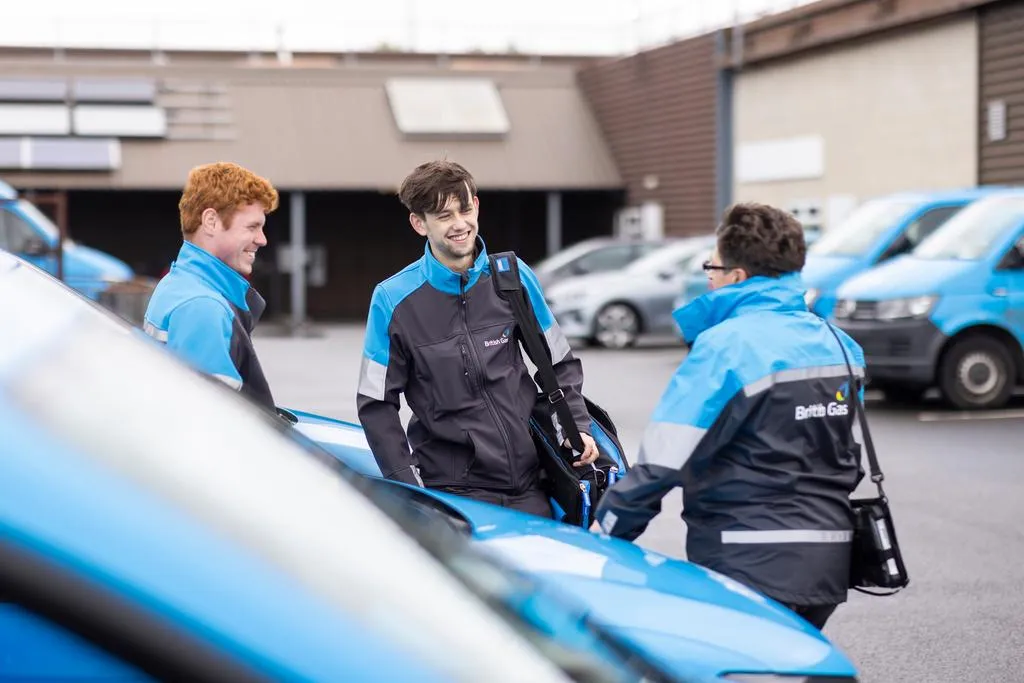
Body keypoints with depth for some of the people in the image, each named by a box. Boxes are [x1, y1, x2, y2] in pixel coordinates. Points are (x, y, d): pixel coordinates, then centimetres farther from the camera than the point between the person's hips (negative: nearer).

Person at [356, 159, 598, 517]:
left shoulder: (514, 277, 2)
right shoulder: (393, 300, -7)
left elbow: (560, 364, 13)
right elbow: (376, 405, -3)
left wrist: (578, 427, 0)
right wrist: (409, 487, -10)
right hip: (452, 490, -3)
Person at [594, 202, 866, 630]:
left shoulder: (725, 347, -15)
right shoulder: (838, 345, 9)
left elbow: (662, 461, -17)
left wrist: (605, 531, -6)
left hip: (751, 566, -8)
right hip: (828, 563, 8)